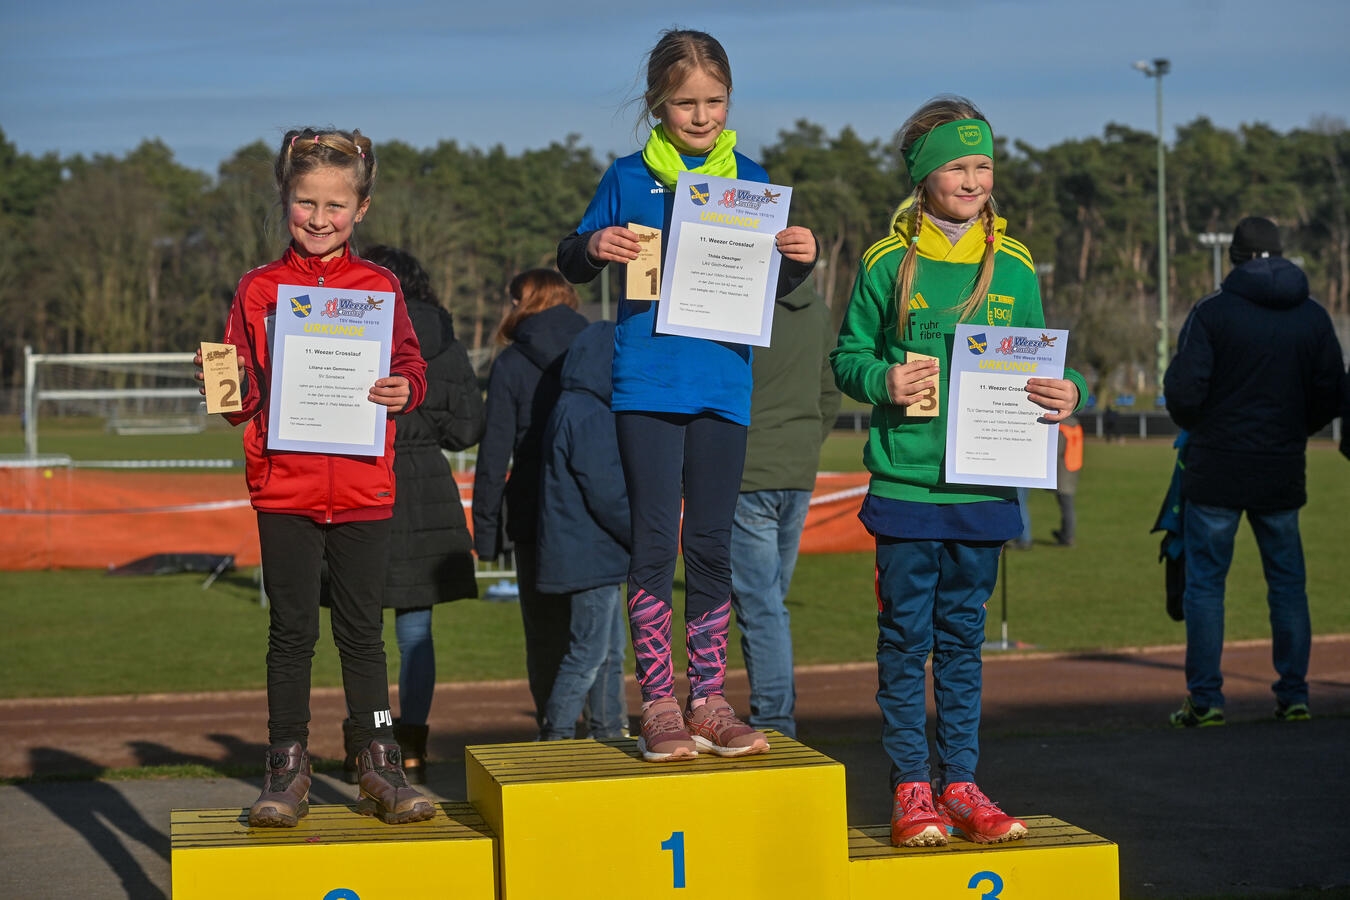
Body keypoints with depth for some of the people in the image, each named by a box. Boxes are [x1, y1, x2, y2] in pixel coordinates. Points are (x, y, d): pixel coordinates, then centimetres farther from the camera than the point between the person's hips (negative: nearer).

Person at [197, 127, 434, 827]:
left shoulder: (380, 287, 7)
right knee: (291, 631, 4)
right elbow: (245, 396, 6)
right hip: (283, 485, 0)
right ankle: (286, 769, 12)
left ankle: (378, 766, 16)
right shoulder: (259, 290, 5)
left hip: (363, 487, 1)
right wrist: (229, 385, -15)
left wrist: (404, 390, -13)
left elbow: (409, 366, 8)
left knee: (363, 631, 7)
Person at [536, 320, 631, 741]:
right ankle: (556, 738, -3)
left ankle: (610, 733, 23)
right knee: (589, 653, -6)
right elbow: (607, 495, -21)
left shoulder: (569, 412, 16)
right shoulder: (591, 418, -17)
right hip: (591, 558, -11)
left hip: (597, 559, 11)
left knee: (612, 648, 17)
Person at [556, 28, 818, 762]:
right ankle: (658, 705, 3)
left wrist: (798, 260, -9)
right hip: (648, 383, -2)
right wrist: (591, 247, -14)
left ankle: (709, 701, 14)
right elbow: (571, 263, 8)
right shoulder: (629, 178, 4)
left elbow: (771, 287, 13)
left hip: (724, 384, 2)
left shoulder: (750, 180, 9)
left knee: (711, 544, 7)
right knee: (654, 542, -3)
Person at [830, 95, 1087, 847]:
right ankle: (912, 787, 9)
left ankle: (960, 783, 17)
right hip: (906, 482, -2)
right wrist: (882, 381, -15)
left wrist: (1068, 391, -7)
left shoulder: (1016, 267, 7)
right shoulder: (888, 263, 0)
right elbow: (848, 356, 5)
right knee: (906, 637, 1)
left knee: (963, 637, 10)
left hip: (985, 486, 3)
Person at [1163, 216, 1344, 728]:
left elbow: (1182, 390, -13)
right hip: (1283, 474, 3)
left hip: (1216, 472, -3)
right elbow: (1331, 396, 6)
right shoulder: (1313, 317, 4)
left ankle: (1205, 698, 0)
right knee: (1288, 583, 13)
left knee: (1205, 583, 3)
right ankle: (1293, 694, 13)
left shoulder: (1212, 312, -8)